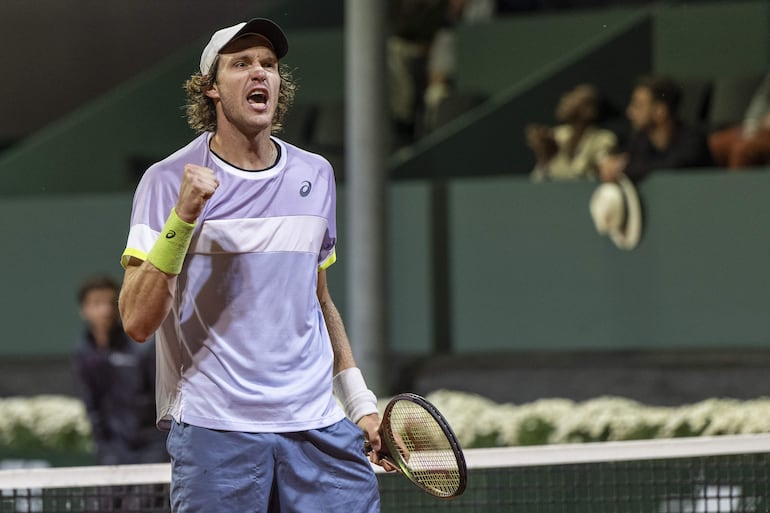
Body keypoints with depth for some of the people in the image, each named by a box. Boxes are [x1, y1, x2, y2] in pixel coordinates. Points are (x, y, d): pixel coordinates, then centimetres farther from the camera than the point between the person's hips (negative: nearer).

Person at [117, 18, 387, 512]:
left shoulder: (316, 175, 12)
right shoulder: (168, 181, -3)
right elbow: (137, 321, -11)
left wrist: (361, 401, 19)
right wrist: (182, 217, -20)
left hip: (319, 425, 4)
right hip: (214, 430, -4)